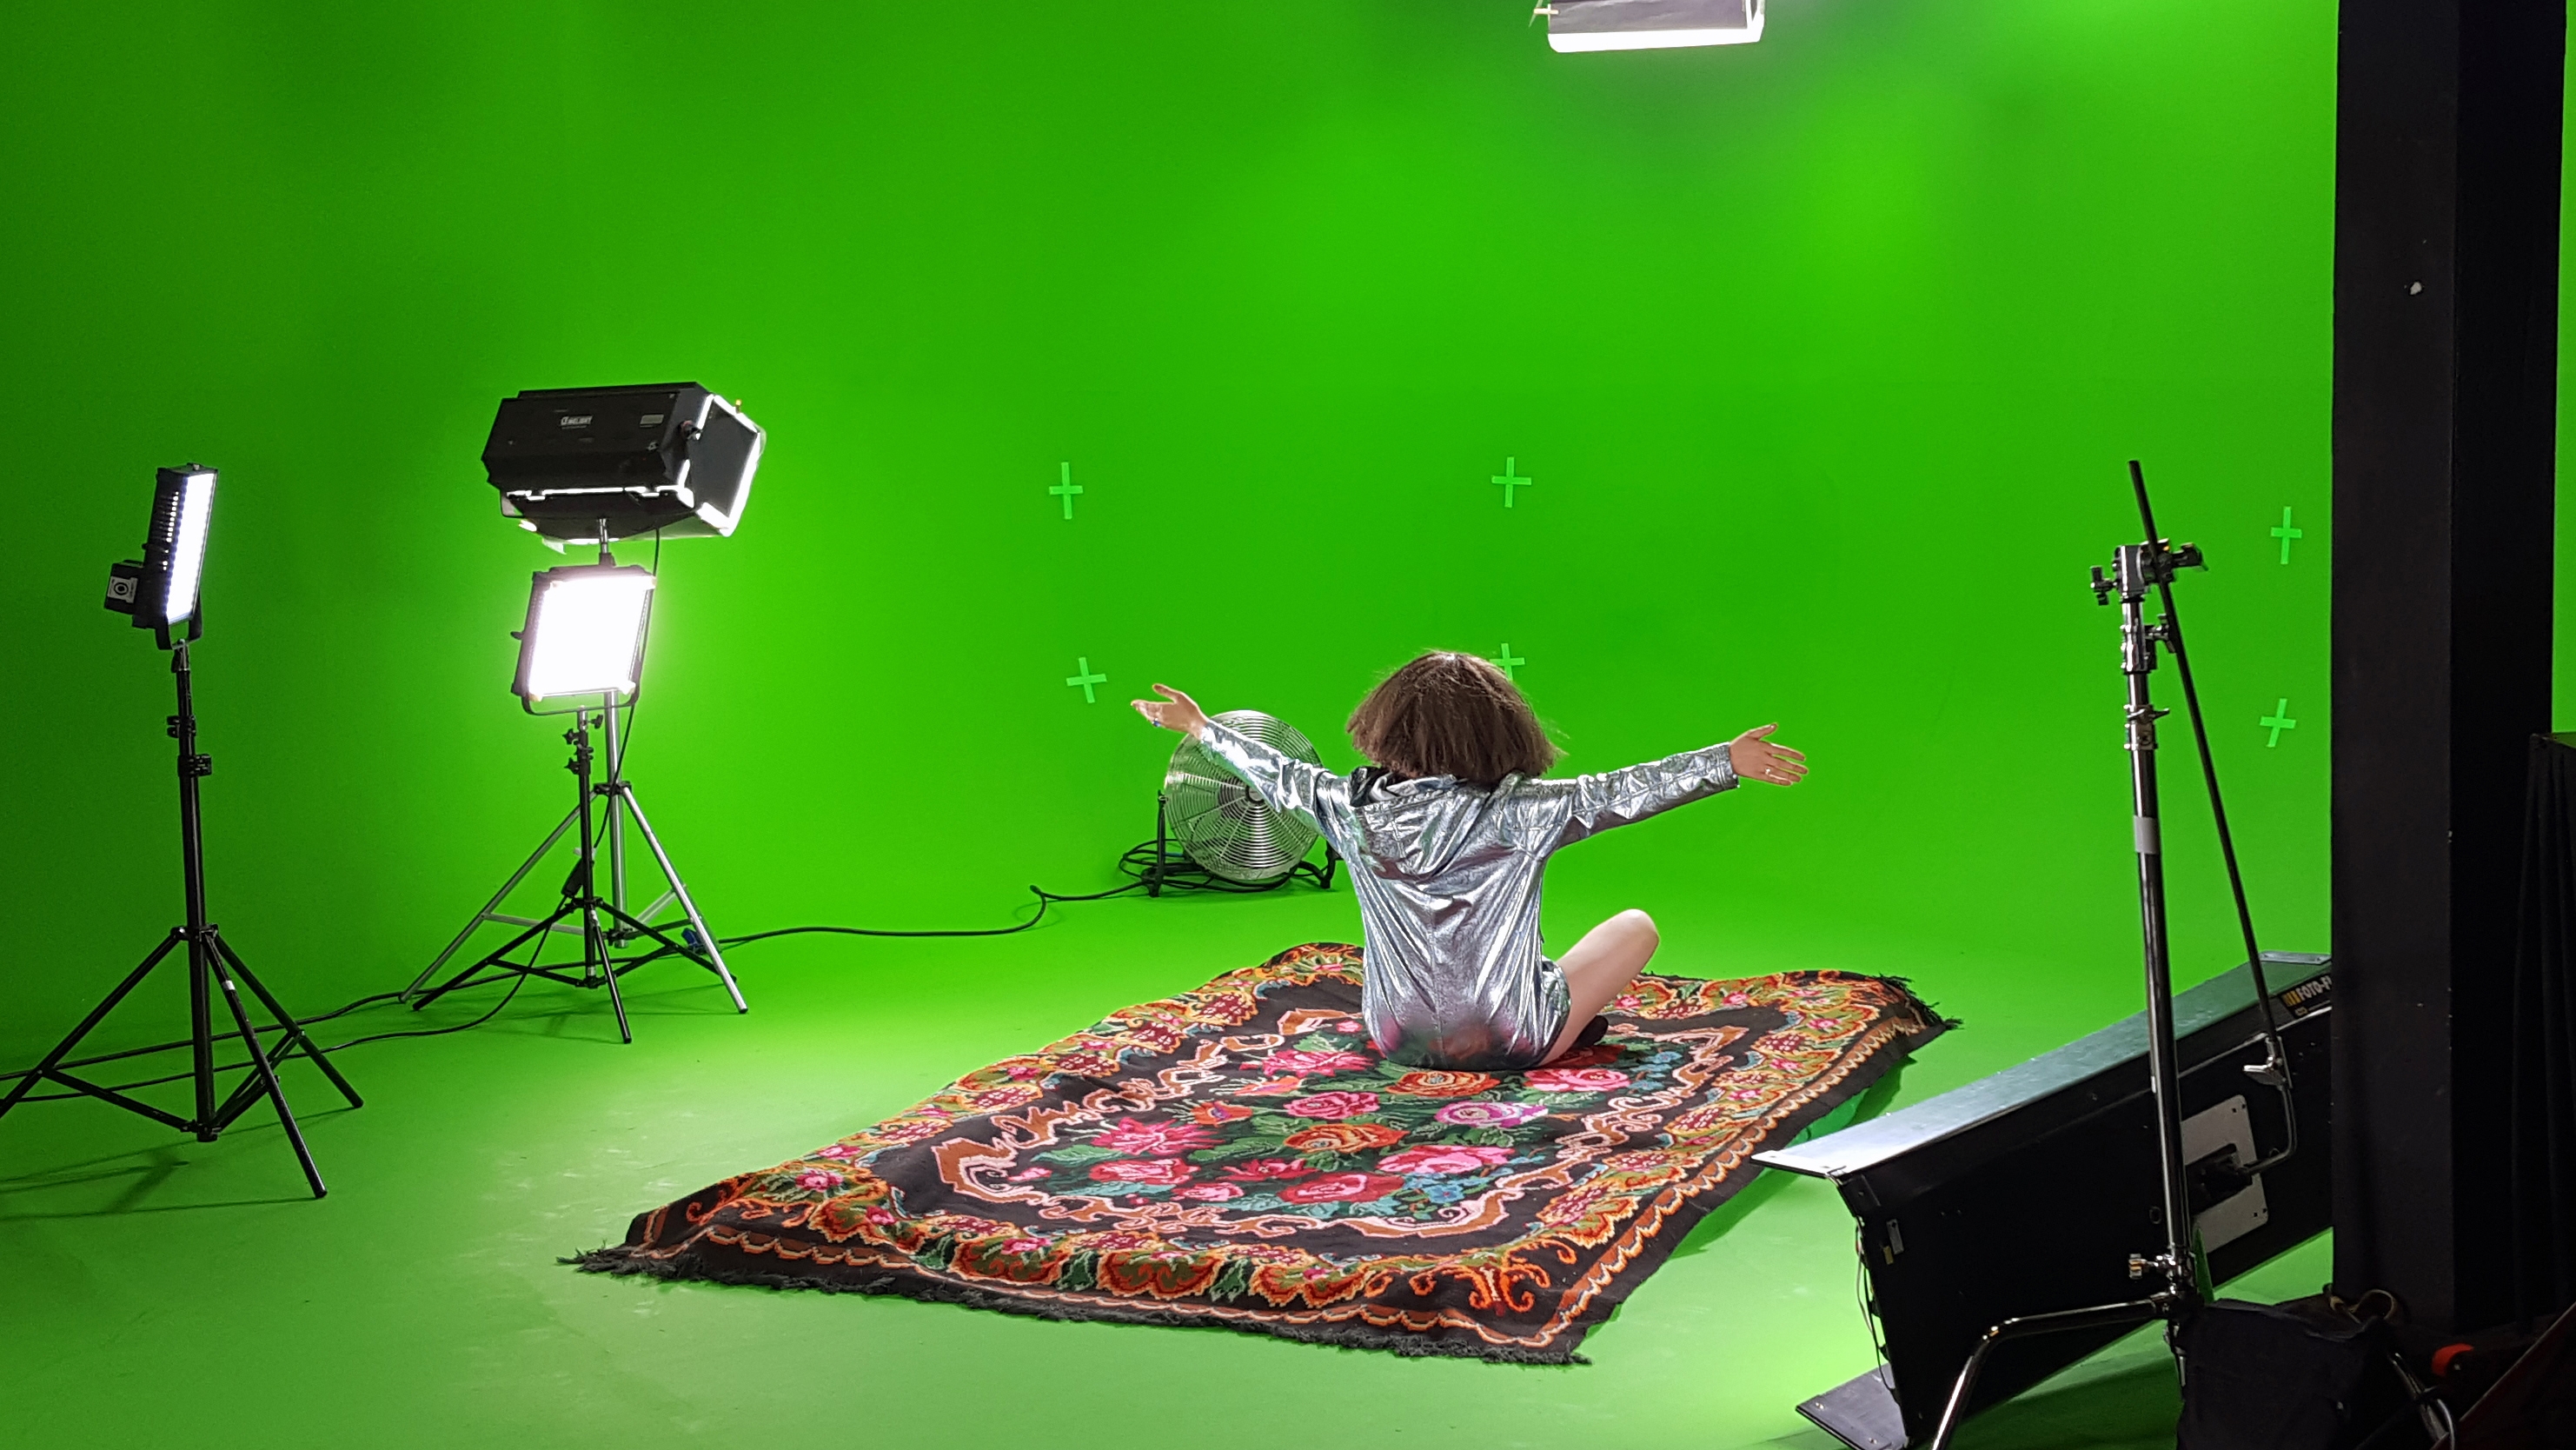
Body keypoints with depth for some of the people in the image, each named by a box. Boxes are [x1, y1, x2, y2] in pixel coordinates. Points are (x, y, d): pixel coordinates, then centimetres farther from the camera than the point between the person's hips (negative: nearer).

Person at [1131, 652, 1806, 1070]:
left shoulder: (1356, 808, -8)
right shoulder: (1520, 814, -19)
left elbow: (1281, 776, 8)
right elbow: (1622, 792, -21)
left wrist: (1203, 728, 24)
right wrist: (1729, 762, -18)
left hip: (1398, 1042, 4)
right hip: (1511, 1047, -4)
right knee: (1636, 926, 14)